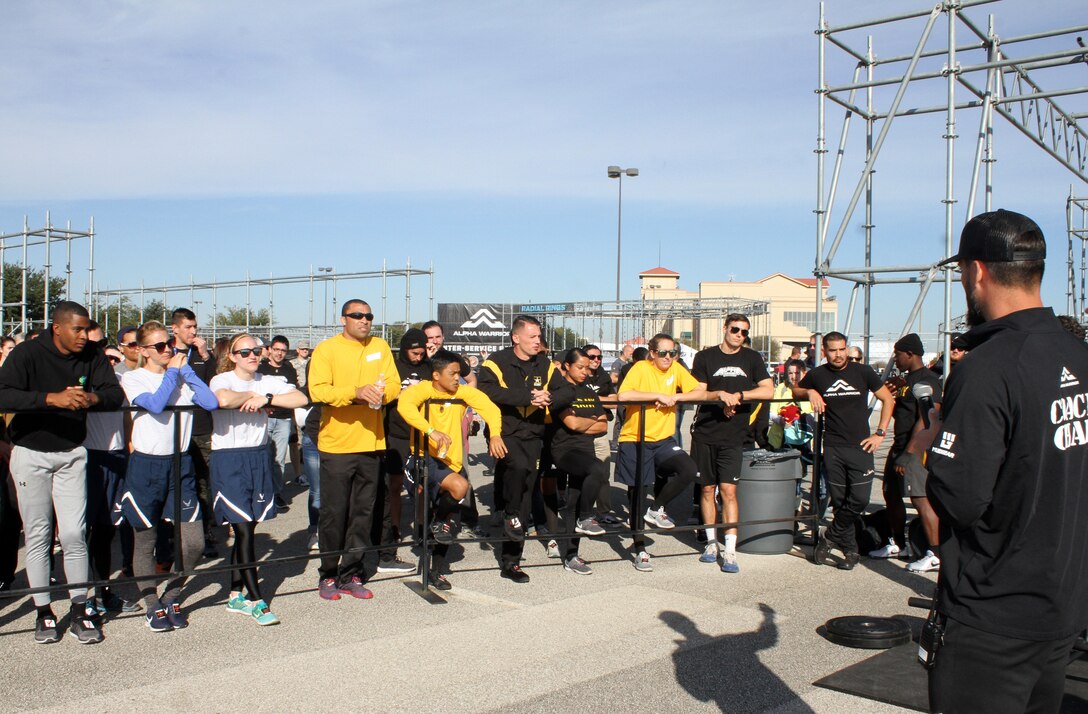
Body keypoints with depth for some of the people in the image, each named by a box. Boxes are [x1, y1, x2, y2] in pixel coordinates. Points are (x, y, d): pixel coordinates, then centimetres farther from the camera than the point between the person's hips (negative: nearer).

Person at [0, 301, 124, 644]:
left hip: (72, 453, 2)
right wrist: (51, 398, -39)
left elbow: (116, 393, -9)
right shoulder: (28, 353, -14)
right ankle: (43, 612, 16)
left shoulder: (92, 358, -3)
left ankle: (80, 610, 10)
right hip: (31, 453, -2)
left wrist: (93, 397, -31)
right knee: (37, 534, 5)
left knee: (74, 533, 0)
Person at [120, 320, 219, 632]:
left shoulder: (183, 376, 8)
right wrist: (172, 371, -8)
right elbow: (155, 404, -20)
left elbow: (211, 403, -8)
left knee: (194, 541, -1)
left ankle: (171, 597, 21)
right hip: (146, 465, -2)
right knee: (145, 542, 7)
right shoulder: (133, 378, -1)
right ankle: (153, 606, 24)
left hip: (181, 464, 3)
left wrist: (186, 370, -6)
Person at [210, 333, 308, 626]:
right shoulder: (221, 380, -5)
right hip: (229, 460, -5)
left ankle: (235, 595, 21)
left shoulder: (268, 382, 9)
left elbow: (301, 398, -6)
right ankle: (256, 601, 0)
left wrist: (266, 398, -16)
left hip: (259, 458, 5)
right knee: (244, 529, -7)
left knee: (247, 529, 9)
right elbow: (223, 399, -30)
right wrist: (251, 394, -12)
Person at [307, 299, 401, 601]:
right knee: (333, 513, 1)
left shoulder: (380, 347, 10)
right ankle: (328, 575, 14)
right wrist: (356, 392, -27)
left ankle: (351, 575, 18)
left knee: (363, 513, 8)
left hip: (371, 443, 4)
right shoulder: (326, 349, -3)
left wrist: (381, 392, -17)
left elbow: (394, 384, 6)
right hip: (336, 445, -4)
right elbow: (318, 390, -15)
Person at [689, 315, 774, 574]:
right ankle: (712, 542, 20)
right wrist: (720, 394, -17)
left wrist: (738, 395, -12)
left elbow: (768, 390, -2)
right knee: (708, 489, 7)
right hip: (705, 433, 1)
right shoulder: (705, 357, 5)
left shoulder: (752, 358, 7)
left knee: (728, 489, -8)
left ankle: (729, 550, -5)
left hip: (733, 436, 0)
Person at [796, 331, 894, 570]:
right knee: (840, 501, 3)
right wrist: (810, 392, -2)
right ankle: (850, 551, 16)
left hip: (860, 446, -1)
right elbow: (795, 391, 21)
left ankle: (829, 537, 9)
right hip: (833, 447, 1)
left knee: (859, 499, -11)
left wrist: (880, 433, 1)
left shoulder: (862, 372, 0)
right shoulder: (817, 375, 4)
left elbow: (888, 399, 8)